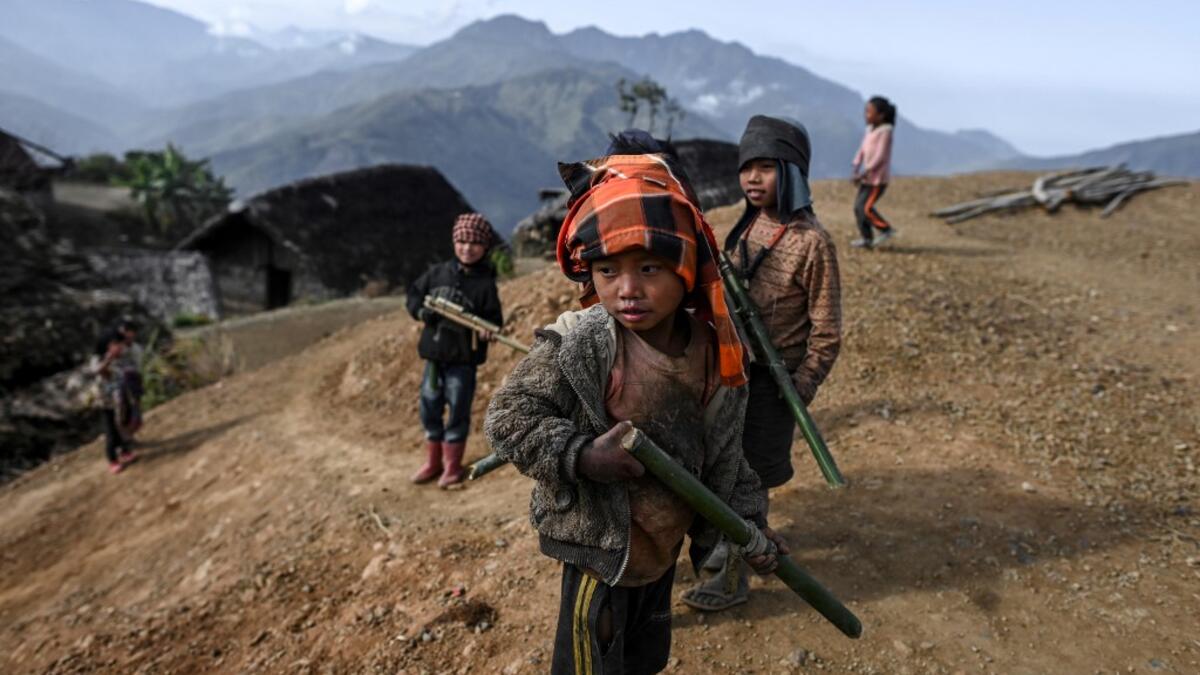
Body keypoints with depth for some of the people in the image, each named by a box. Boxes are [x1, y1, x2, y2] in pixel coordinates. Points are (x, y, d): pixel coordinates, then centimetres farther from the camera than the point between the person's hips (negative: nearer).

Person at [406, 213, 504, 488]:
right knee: (429, 408, 13)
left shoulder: (485, 283, -7)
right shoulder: (438, 272, 4)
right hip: (434, 353, 5)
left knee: (458, 411, 3)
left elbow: (494, 318, -9)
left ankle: (453, 465, 19)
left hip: (464, 359, -4)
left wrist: (486, 331, -30)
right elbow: (414, 293, 13)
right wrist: (421, 311, -6)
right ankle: (433, 461, 30)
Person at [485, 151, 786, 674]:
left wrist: (748, 521, 5)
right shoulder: (577, 346, -25)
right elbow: (507, 417, -20)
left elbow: (725, 450, 3)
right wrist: (584, 456, -30)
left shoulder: (713, 351, -9)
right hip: (602, 546, -5)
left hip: (667, 542, 6)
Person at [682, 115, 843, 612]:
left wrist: (801, 391, -15)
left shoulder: (811, 241, -18)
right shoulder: (748, 225, 3)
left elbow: (825, 332, -14)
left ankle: (733, 579, 18)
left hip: (771, 379, -7)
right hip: (732, 367, 7)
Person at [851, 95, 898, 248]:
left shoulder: (885, 131, -17)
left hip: (878, 178, -8)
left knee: (865, 207, -12)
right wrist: (856, 169, 1)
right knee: (858, 206, 7)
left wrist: (863, 174, -23)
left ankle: (886, 229, 8)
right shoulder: (869, 129, 8)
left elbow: (880, 157, -21)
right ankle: (867, 238, 17)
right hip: (867, 176, 8)